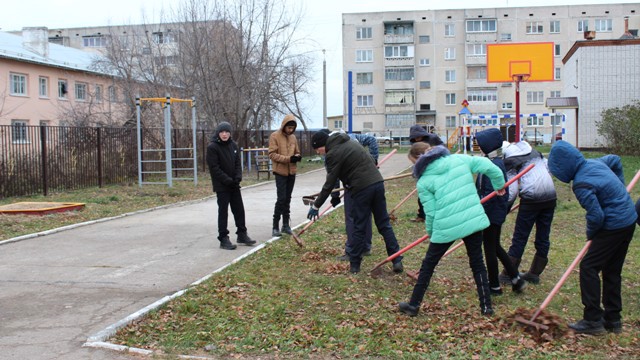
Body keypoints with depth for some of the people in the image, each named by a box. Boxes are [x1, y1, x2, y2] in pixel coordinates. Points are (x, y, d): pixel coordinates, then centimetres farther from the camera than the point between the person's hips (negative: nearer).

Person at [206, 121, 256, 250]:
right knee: (223, 211, -1)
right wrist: (227, 180, -19)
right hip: (221, 186, -6)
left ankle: (242, 234, 24)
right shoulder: (212, 147, -12)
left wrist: (238, 177, -8)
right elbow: (214, 168, -15)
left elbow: (238, 163, 9)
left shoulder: (233, 145, 6)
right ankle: (223, 239, 6)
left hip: (234, 185, 6)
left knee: (239, 209, 11)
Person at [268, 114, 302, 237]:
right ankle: (275, 226, -2)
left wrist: (297, 157, -7)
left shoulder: (293, 137, 11)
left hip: (292, 172, 6)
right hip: (280, 172, -5)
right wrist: (288, 158, -22)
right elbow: (272, 154, -13)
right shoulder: (275, 136, -7)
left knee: (287, 199, 11)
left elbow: (297, 152, 18)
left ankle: (286, 225, 18)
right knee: (281, 199, -9)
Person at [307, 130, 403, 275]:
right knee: (384, 224, 11)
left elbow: (329, 183, -8)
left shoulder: (333, 154, -8)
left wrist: (316, 205, -1)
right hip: (377, 182, 8)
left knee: (358, 229, 4)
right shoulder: (349, 142, 18)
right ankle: (397, 261, 9)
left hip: (362, 189, -7)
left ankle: (354, 265, 13)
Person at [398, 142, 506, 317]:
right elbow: (488, 166, 2)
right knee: (477, 264, 19)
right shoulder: (459, 159, 5)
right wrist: (499, 185, 19)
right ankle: (486, 307, 22)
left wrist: (431, 231, 15)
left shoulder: (424, 181, -2)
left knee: (428, 265, 14)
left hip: (446, 227, -3)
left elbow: (430, 212, -3)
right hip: (474, 220, 3)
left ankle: (413, 305, 22)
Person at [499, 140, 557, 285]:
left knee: (519, 238, 2)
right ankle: (535, 273, 20)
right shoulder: (534, 152, 16)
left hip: (531, 199, -6)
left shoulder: (509, 161, -3)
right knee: (543, 237, 13)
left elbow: (512, 190, -8)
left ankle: (508, 275, 8)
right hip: (550, 197, 6)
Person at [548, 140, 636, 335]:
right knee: (612, 271, 16)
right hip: (629, 221, 10)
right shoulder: (594, 162, 4)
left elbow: (596, 215, -24)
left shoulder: (581, 184, -23)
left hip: (614, 227, -10)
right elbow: (615, 160, 26)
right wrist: (619, 186, 26)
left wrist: (590, 233, -4)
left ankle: (593, 320, -2)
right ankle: (613, 319, 23)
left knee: (589, 267, -4)